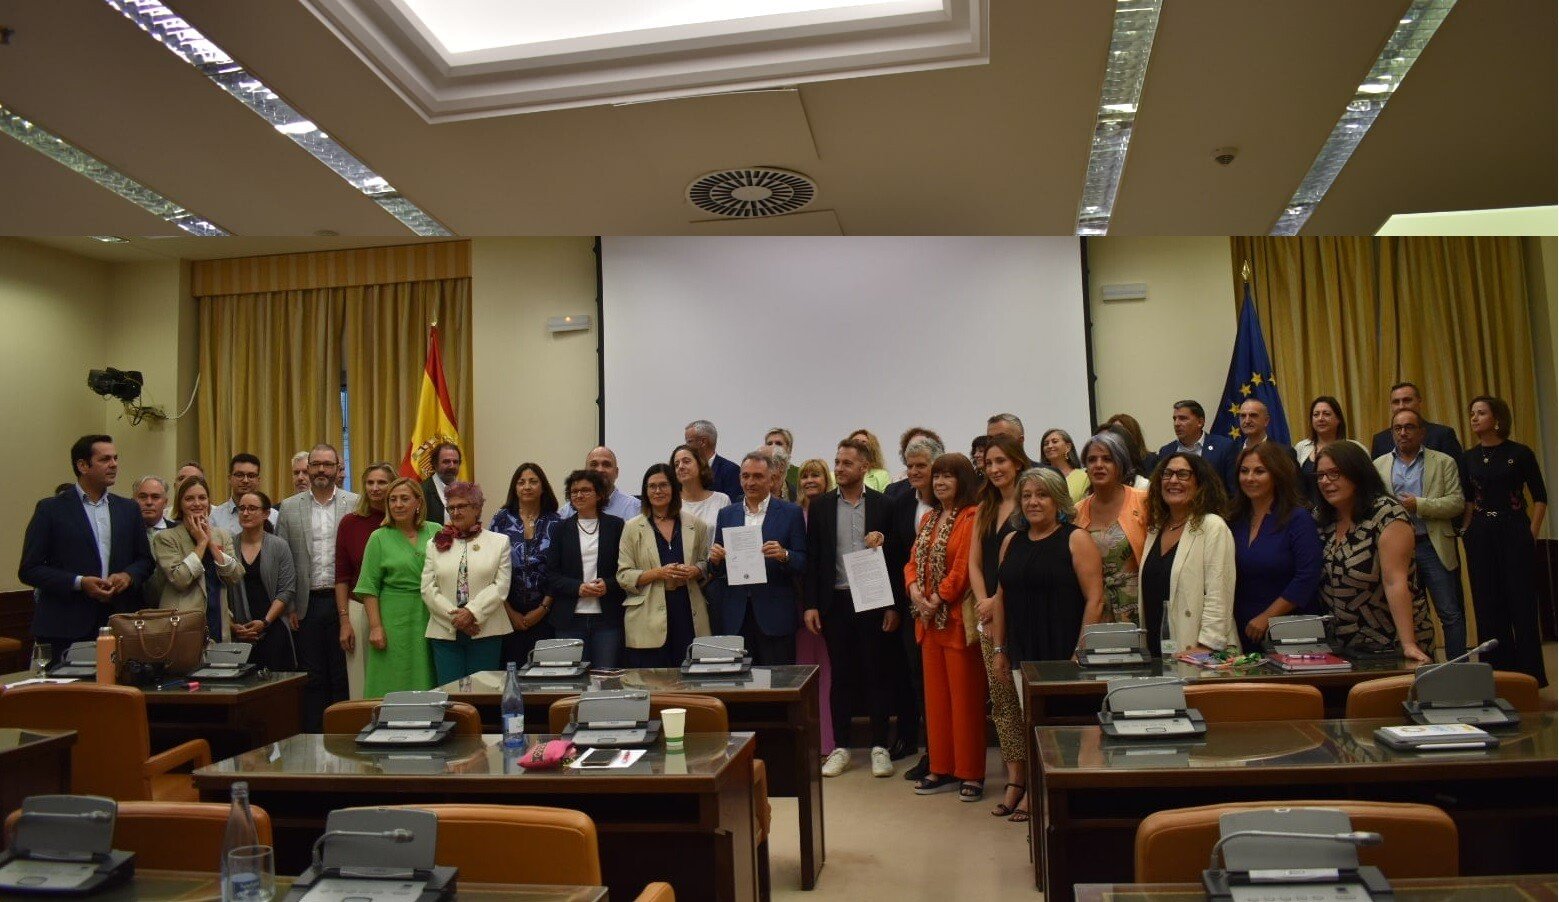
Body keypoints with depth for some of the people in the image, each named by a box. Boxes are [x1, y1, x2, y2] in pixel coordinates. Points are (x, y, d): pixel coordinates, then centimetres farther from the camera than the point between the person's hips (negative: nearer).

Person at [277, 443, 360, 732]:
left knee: (343, 675, 4)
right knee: (311, 677, 7)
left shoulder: (355, 504, 2)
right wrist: (288, 606, 1)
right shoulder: (289, 508, 7)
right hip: (306, 605, 1)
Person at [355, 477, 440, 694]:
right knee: (394, 684, 1)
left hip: (429, 620, 2)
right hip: (394, 621, -2)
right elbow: (369, 588, -1)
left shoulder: (435, 532, 6)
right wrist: (375, 626, -9)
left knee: (427, 682, 6)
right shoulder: (379, 538, 1)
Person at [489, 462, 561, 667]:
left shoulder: (555, 522, 4)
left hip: (544, 614, 0)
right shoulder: (502, 519, 3)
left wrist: (543, 608, -4)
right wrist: (509, 611, -3)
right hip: (508, 613, 0)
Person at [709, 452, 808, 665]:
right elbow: (716, 571, 14)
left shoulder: (791, 513, 3)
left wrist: (784, 555, -20)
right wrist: (715, 558, -9)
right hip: (735, 616, 3)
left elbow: (803, 562, -1)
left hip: (775, 614, -3)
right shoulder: (726, 515, 12)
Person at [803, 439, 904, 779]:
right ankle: (841, 747, 17)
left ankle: (880, 746, 14)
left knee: (878, 673, 4)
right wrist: (811, 605, -1)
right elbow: (812, 558, 5)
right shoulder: (821, 506, 5)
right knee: (841, 675, 8)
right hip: (836, 601, 2)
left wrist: (894, 605, -5)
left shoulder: (884, 505, 0)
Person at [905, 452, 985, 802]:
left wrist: (938, 599, -13)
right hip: (929, 619, 8)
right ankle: (942, 769, 23)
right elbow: (913, 561, 14)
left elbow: (964, 566, -17)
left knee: (965, 697, 0)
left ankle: (971, 773, 10)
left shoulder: (971, 517, -10)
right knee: (936, 695, 13)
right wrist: (914, 589, -5)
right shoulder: (928, 519, 16)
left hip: (959, 618, -8)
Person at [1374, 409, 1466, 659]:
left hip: (1434, 547, -2)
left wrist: (1419, 505, -14)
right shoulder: (1379, 465, 12)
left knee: (1450, 614, 0)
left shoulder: (1444, 462, 6)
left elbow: (1457, 503, -4)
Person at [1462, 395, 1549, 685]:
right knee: (1488, 606, 6)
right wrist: (1465, 531, 2)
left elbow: (1540, 497, 0)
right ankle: (1498, 672, 15)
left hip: (1514, 533, -3)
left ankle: (1529, 672, 8)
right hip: (1481, 537, 3)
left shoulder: (1520, 453, -3)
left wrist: (1531, 535, -7)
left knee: (1522, 603, -1)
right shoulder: (1468, 458, 6)